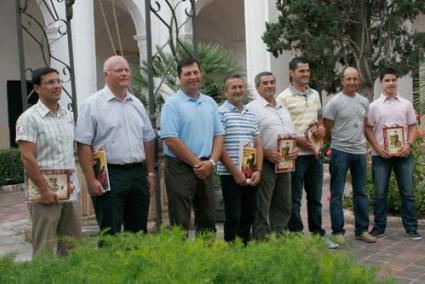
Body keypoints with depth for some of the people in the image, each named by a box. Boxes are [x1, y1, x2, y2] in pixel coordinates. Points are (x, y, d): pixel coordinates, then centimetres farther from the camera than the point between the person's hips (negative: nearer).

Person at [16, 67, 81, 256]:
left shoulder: (68, 115, 12)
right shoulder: (29, 118, -9)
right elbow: (27, 158, -14)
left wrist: (73, 181, 12)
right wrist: (44, 189, -18)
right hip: (46, 191, -6)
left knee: (72, 247, 12)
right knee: (44, 250, 0)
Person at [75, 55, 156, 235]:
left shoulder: (137, 104, 13)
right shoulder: (92, 105, -5)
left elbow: (147, 140, 18)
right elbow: (84, 145, -10)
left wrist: (150, 173, 13)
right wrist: (91, 180, -16)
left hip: (138, 173, 6)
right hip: (109, 176, -6)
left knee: (139, 231, 13)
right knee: (111, 234, 0)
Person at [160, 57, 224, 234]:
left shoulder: (210, 103, 12)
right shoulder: (172, 104, -7)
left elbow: (219, 135, 10)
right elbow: (171, 140, -15)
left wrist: (211, 162, -6)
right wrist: (197, 163, -13)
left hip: (206, 169, 6)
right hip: (180, 168, -6)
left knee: (208, 220, 13)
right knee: (180, 224, -2)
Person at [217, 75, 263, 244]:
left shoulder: (251, 115, 14)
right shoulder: (220, 114, -6)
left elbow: (258, 144, 14)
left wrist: (258, 170, 1)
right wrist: (235, 172, -14)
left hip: (251, 175, 6)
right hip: (231, 175, -6)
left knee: (249, 216, 12)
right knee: (233, 218, 0)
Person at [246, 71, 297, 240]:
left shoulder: (283, 108, 18)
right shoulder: (252, 108, -7)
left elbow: (292, 134, 21)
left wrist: (295, 149, 2)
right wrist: (266, 153, -21)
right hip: (264, 163, -7)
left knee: (283, 206, 13)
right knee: (262, 208, -1)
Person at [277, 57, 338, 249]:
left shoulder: (315, 94, 12)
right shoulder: (284, 97, -8)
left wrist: (322, 128, 1)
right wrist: (298, 140, -19)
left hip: (315, 152, 6)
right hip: (296, 153, -6)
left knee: (315, 196, 15)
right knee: (294, 199, 3)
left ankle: (317, 234, 26)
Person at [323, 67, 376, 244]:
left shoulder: (364, 102, 8)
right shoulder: (335, 102, -9)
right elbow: (327, 128, -8)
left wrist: (359, 140, 11)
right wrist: (341, 140, 0)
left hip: (360, 151, 6)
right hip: (340, 152, -6)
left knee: (360, 193, 12)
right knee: (337, 194, 1)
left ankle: (362, 230, 21)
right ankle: (338, 231, 8)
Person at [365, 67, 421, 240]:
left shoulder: (406, 104, 8)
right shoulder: (374, 106, 4)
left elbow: (412, 127, 9)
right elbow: (368, 129, 2)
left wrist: (409, 145, -8)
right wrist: (377, 147, -10)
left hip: (403, 154, 1)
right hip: (381, 155, -1)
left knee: (407, 192, 4)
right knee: (379, 193, 5)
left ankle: (411, 228, 12)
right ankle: (379, 228, 14)